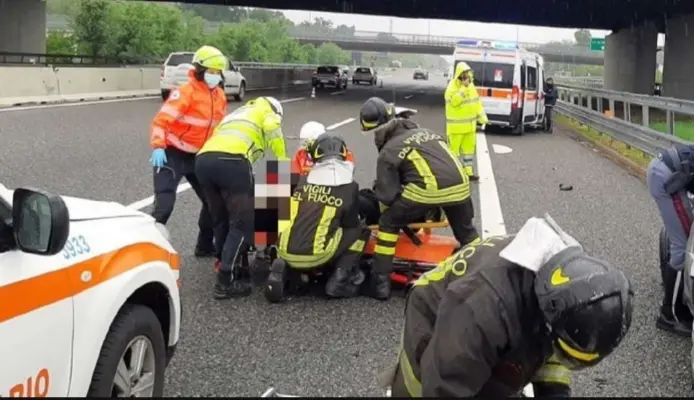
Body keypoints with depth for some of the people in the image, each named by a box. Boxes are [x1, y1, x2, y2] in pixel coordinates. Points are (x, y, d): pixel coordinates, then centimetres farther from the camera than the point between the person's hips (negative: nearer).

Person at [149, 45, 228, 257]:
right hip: (172, 154, -8)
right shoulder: (186, 92, -18)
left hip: (198, 156, 8)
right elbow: (162, 120, -24)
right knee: (164, 205, -17)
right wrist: (158, 147, -35)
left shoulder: (219, 95, 5)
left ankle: (205, 246, 26)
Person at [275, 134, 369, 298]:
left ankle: (282, 270, 13)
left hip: (286, 252, 4)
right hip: (316, 255, -4)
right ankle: (338, 280, 3)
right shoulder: (349, 186, 2)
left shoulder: (302, 180, 12)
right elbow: (350, 224, 13)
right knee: (360, 230, 16)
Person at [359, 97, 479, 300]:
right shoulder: (426, 132, 30)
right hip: (460, 184, 5)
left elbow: (387, 195, 10)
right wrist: (437, 210, 40)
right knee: (466, 232, 29)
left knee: (388, 223, 14)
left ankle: (380, 282, 11)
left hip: (428, 188, -5)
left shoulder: (388, 151, 14)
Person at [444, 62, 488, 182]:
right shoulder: (452, 86, -14)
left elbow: (477, 102, 14)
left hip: (469, 124, 7)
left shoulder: (471, 85, 9)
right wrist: (463, 88, -29)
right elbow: (454, 101, -28)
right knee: (453, 148, -3)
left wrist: (482, 117, 8)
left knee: (469, 148, 12)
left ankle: (468, 172, 20)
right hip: (456, 125, -7)